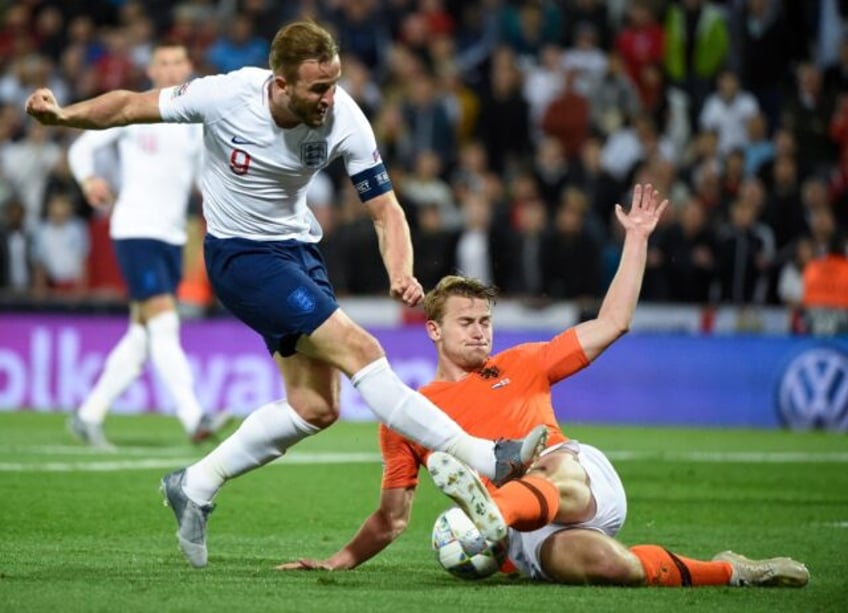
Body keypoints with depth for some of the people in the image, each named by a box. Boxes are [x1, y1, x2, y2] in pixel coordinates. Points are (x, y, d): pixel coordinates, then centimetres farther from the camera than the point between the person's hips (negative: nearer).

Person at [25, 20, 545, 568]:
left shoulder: (344, 121, -17)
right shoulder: (226, 96, -23)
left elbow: (385, 210, -11)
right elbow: (134, 106, -8)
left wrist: (402, 275, -29)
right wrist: (64, 115, -23)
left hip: (298, 248, 5)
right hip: (241, 254, -5)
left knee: (316, 407, 1)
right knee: (359, 350, -19)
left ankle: (196, 486, 18)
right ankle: (486, 460, -21)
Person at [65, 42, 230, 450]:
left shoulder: (196, 122, 13)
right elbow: (83, 148, 2)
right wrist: (89, 179, -17)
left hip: (173, 236, 6)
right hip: (135, 231, -6)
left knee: (142, 337, 7)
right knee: (164, 326, -16)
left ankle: (89, 415, 16)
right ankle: (193, 418, -24)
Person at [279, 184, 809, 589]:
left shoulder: (520, 367, 24)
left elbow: (612, 323, 24)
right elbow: (392, 519, 22)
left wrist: (637, 238, 21)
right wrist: (337, 562, 9)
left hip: (588, 481, 2)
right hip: (526, 536, -2)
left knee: (559, 472, -39)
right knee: (599, 562, -36)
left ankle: (492, 510, -70)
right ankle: (727, 572, -21)